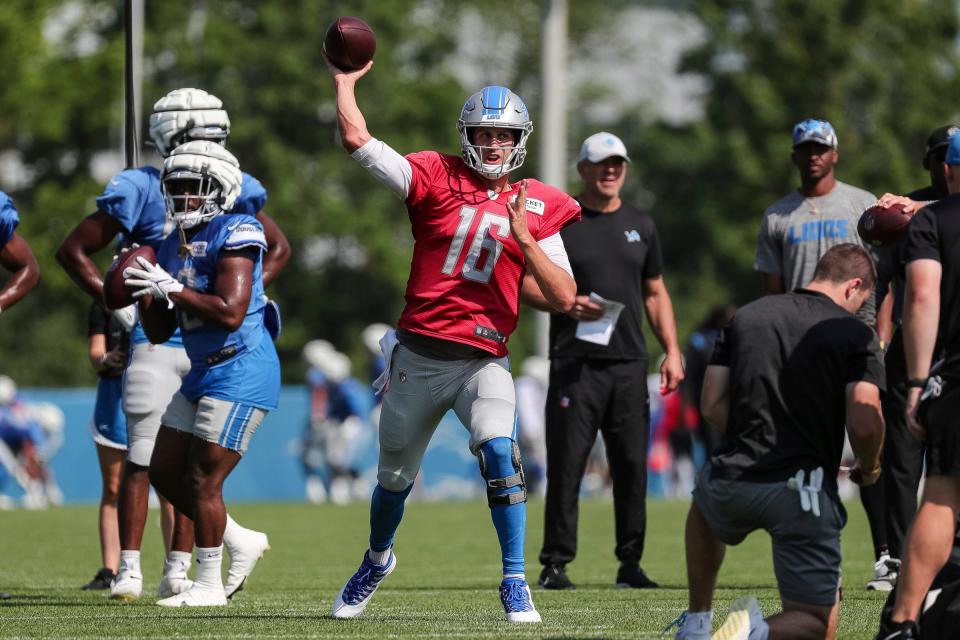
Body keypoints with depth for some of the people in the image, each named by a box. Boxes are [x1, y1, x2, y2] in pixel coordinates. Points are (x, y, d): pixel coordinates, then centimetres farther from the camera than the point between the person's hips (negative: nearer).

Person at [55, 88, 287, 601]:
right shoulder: (140, 191, -6)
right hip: (156, 343, -4)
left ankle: (177, 571, 9)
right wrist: (117, 304, -10)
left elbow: (278, 249, 21)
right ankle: (128, 570, 1)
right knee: (143, 460, -4)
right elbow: (73, 250, -2)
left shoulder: (232, 193, 6)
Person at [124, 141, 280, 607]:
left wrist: (170, 289, -18)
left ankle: (209, 585, 3)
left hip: (240, 372, -10)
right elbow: (159, 333, 15)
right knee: (164, 472, 11)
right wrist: (143, 292, -2)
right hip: (202, 374, 10)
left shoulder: (234, 236, -14)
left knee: (203, 481, -7)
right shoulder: (175, 246, 13)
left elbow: (230, 313, -25)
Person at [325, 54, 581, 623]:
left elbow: (564, 298, -3)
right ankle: (378, 560, 47)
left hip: (483, 359, -1)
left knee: (499, 452, -28)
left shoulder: (537, 208, 3)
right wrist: (345, 81, 6)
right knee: (395, 477, 16)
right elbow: (357, 139, -5)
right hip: (418, 357, 1)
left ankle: (516, 584, -20)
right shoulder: (437, 178, 1)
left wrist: (524, 240, -14)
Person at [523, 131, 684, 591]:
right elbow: (526, 284, 3)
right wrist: (566, 303, -16)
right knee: (566, 464, -6)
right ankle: (555, 564, -2)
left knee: (632, 464, 2)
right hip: (575, 363, -4)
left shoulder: (640, 226, 16)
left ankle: (631, 562, 9)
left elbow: (655, 293, 20)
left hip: (630, 364, 4)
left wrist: (671, 351, 9)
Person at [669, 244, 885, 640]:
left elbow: (712, 406, 9)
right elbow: (864, 423, -12)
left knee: (704, 504, 42)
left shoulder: (745, 317, 11)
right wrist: (869, 469, 10)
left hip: (734, 481, 4)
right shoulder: (856, 335, -2)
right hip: (804, 495, -4)